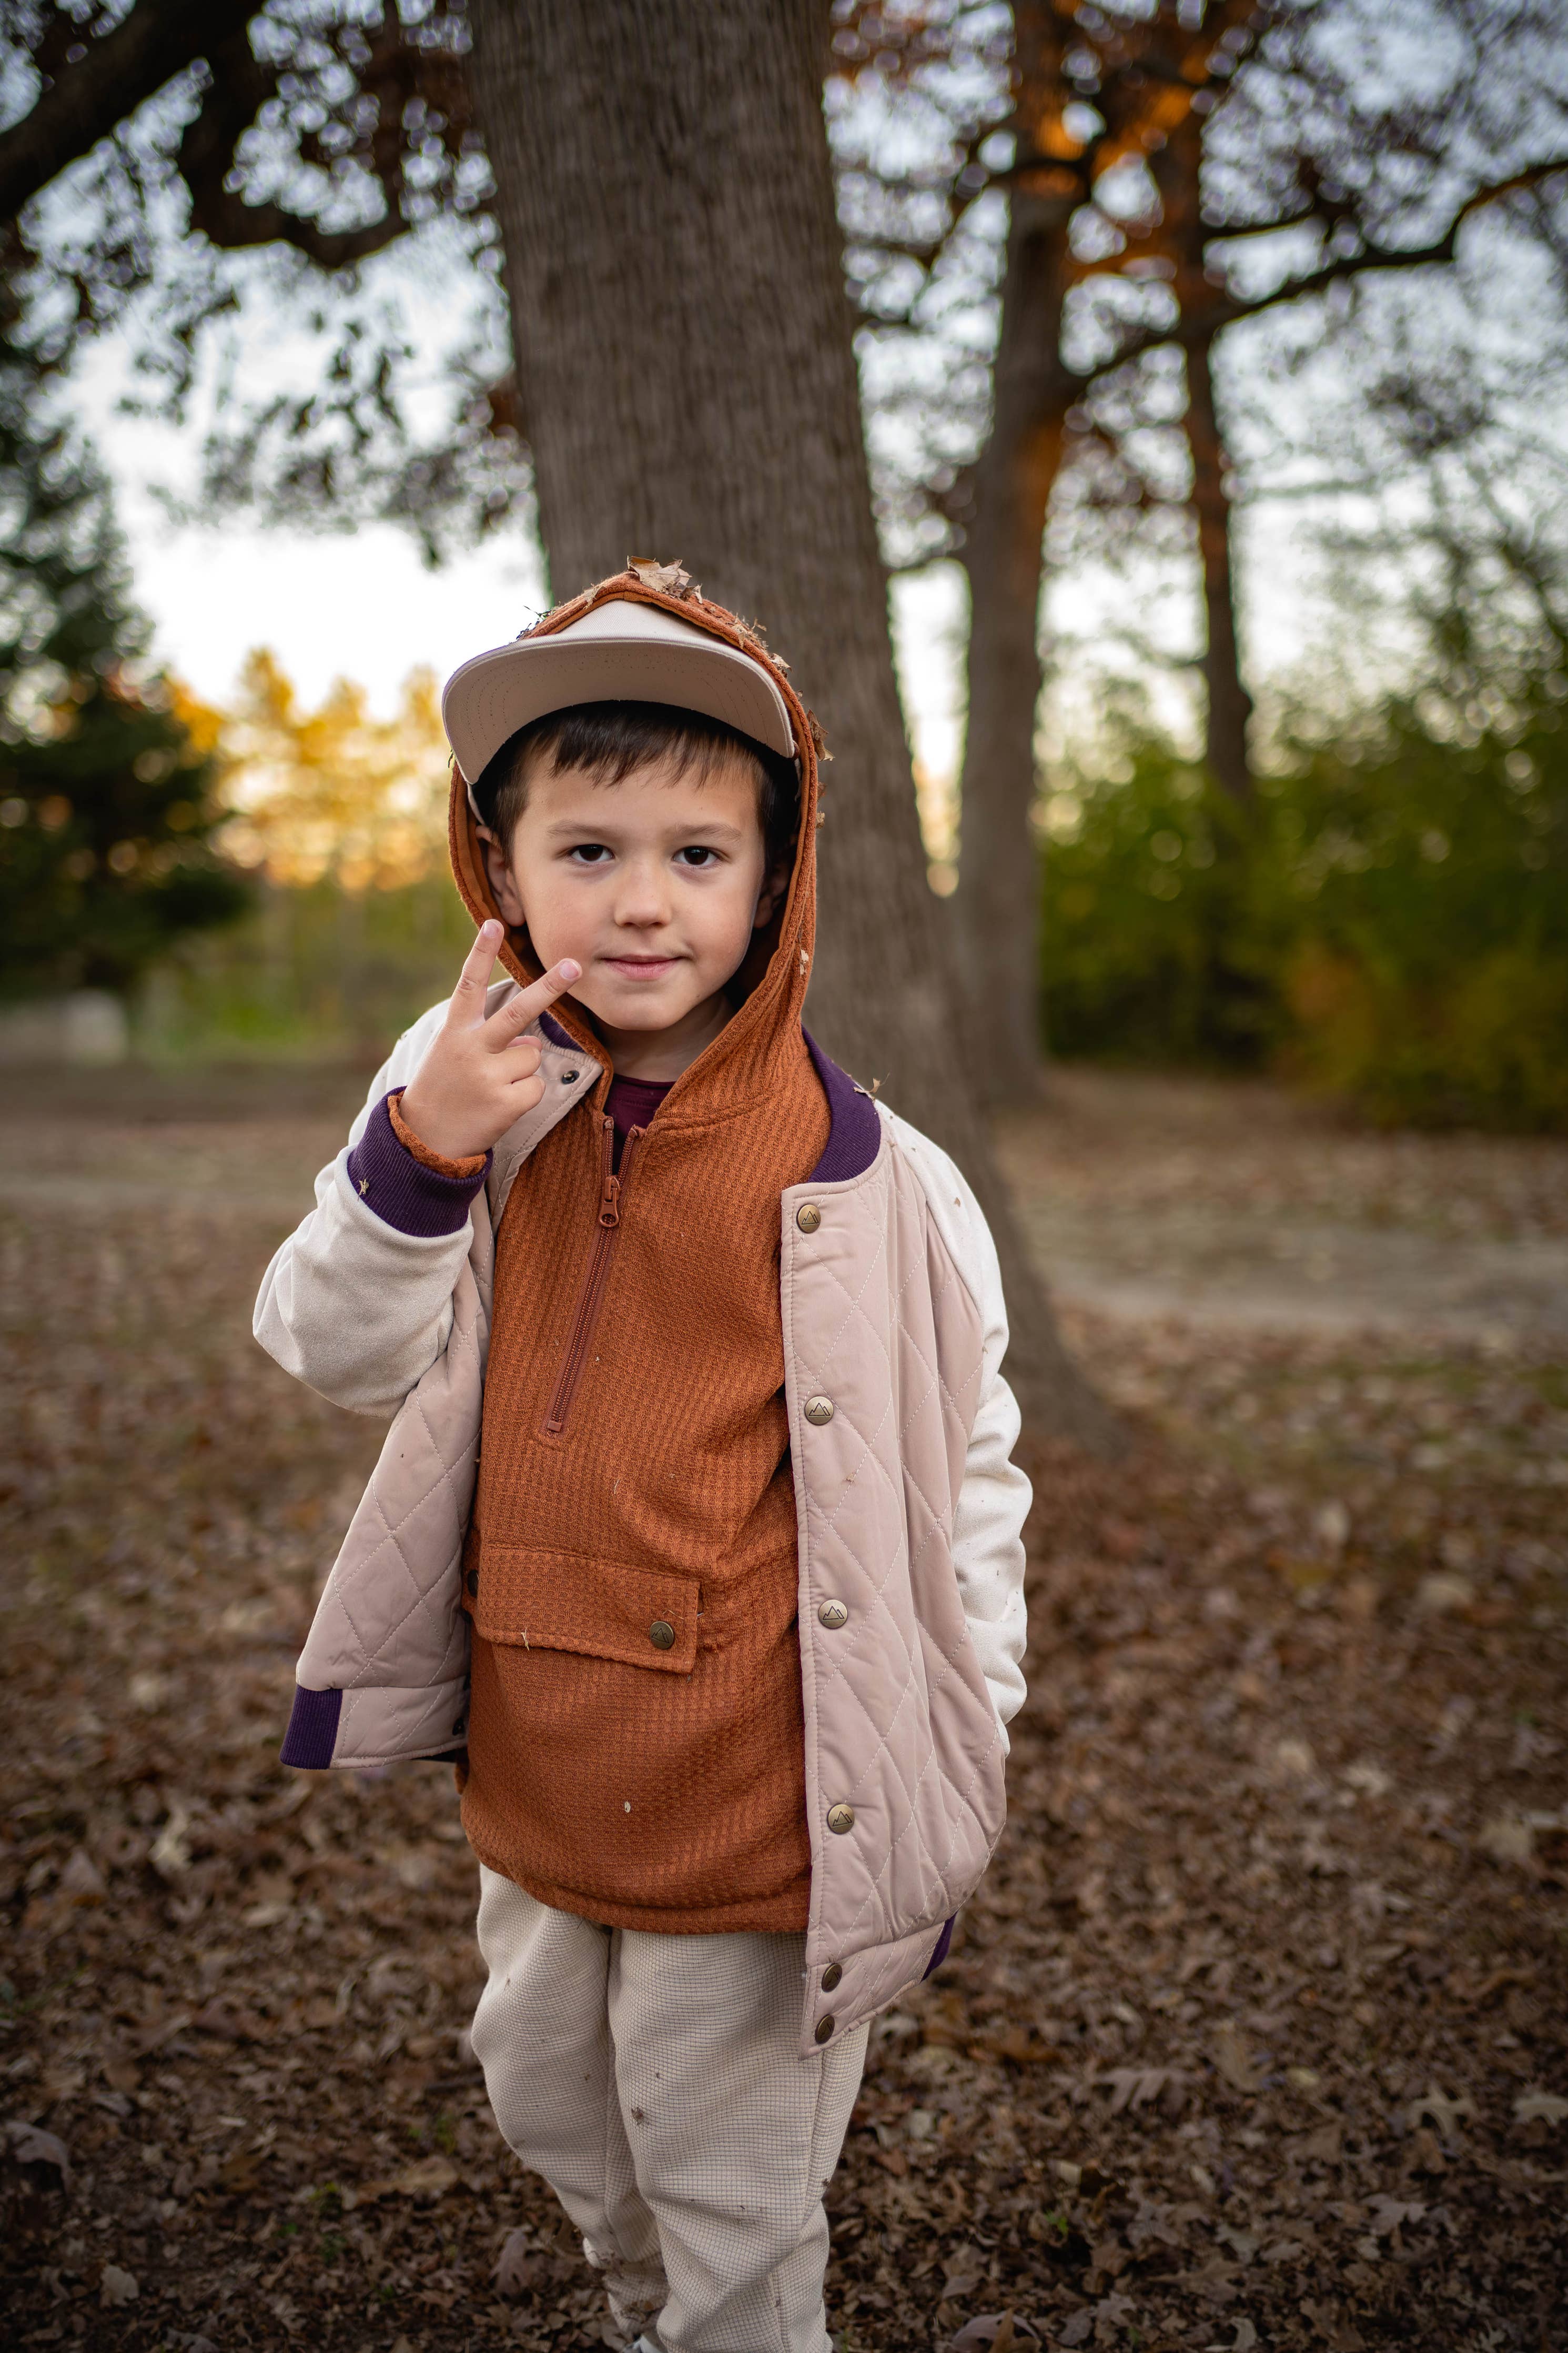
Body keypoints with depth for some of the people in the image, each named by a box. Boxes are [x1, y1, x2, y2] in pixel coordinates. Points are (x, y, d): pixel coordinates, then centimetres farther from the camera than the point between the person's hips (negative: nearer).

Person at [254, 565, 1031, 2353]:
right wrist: (420, 1152, -27)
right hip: (540, 1779, 6)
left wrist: (952, 1768, -6)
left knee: (731, 2201, 14)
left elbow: (969, 1469, -10)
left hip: (757, 1810, -5)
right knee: (547, 2102, 29)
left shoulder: (866, 1177, -18)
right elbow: (333, 1356, -9)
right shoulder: (474, 1096, -6)